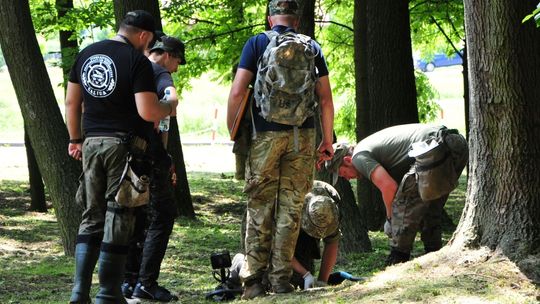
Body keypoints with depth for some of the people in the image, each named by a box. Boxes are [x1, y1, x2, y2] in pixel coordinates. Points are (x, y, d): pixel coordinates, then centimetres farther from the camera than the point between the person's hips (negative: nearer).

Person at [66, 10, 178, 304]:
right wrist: (170, 107, 3)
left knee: (91, 217, 12)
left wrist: (75, 139, 22)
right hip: (125, 146, -6)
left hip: (92, 144, 6)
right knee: (118, 219, 0)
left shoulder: (86, 54, 10)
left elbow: (71, 101, 13)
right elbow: (147, 111, -16)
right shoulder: (138, 61, -10)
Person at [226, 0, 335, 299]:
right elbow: (325, 98, 8)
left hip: (265, 135, -2)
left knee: (260, 207, 3)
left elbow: (237, 93, -5)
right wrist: (327, 139, 14)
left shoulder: (256, 44, 3)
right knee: (291, 208, 5)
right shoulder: (312, 47, 9)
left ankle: (253, 280, 1)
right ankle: (281, 278, 5)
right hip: (302, 137, 2)